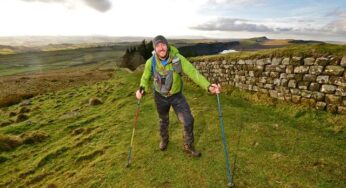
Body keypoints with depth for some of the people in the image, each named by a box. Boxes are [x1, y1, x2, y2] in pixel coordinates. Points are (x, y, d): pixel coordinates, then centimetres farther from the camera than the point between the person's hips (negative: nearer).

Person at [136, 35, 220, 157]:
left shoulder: (178, 58, -27)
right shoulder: (151, 62, -21)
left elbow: (193, 73, -31)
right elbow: (145, 78, -5)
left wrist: (208, 86, -46)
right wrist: (141, 89, -27)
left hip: (177, 95, -1)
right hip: (160, 96, 1)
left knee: (188, 121, -6)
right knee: (164, 121, 22)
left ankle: (188, 147, 21)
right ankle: (164, 140, 55)